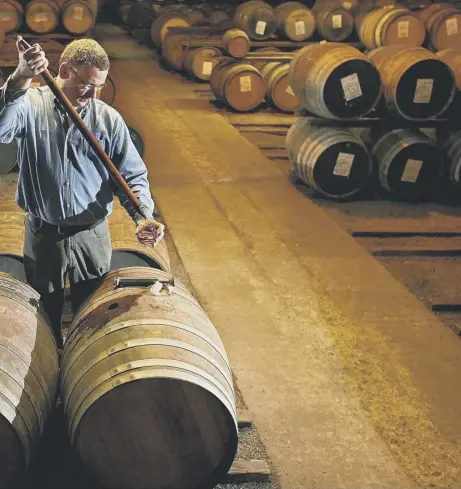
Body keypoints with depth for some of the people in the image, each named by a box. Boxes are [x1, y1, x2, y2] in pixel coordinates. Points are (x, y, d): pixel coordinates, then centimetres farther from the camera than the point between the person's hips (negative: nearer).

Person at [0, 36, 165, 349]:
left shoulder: (109, 119, -6)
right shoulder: (31, 105, -11)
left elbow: (132, 175, -4)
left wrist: (143, 216, -22)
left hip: (92, 237, 1)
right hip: (42, 235, 0)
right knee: (45, 317, 19)